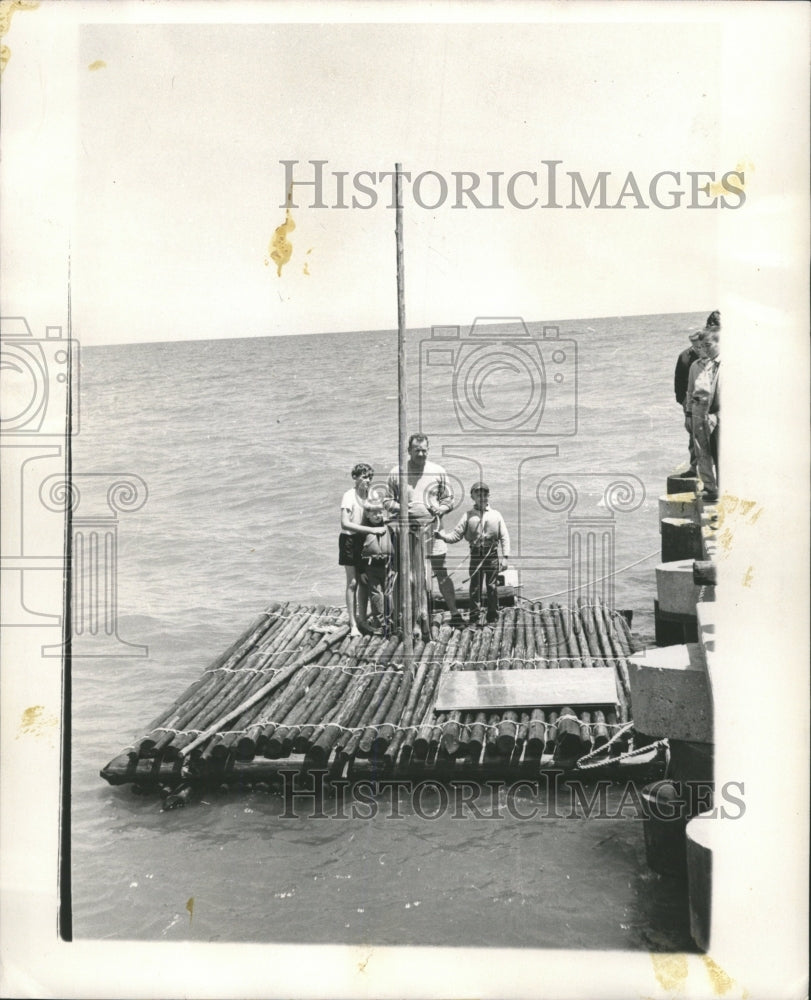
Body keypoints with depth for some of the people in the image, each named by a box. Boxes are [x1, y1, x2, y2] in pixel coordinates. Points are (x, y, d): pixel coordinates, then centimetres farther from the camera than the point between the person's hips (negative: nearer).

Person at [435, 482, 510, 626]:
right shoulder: (468, 516, 5)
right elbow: (456, 535, 2)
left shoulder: (496, 515, 4)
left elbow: (504, 537, 3)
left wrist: (505, 557, -3)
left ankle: (492, 617, 15)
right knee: (475, 588, 3)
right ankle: (475, 618, 10)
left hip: (492, 555, 0)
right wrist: (443, 536, -17)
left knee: (492, 587, 4)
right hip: (475, 555, 0)